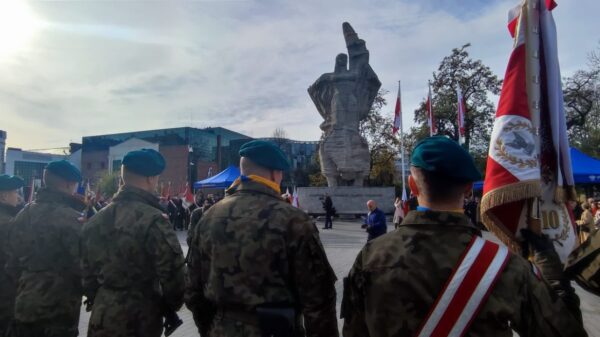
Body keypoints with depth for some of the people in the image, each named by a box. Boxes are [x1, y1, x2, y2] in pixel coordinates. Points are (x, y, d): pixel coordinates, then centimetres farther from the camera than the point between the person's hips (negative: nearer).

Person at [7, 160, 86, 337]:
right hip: (58, 309, -7)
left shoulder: (23, 215, 5)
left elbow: (12, 262, 10)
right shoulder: (71, 218, -19)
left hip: (24, 306, 7)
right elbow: (81, 265, -18)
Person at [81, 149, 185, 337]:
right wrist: (172, 307, -3)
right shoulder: (153, 220, -19)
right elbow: (172, 272, -21)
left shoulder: (96, 220, 4)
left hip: (101, 320, 6)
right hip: (139, 321, -6)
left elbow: (87, 271, 11)